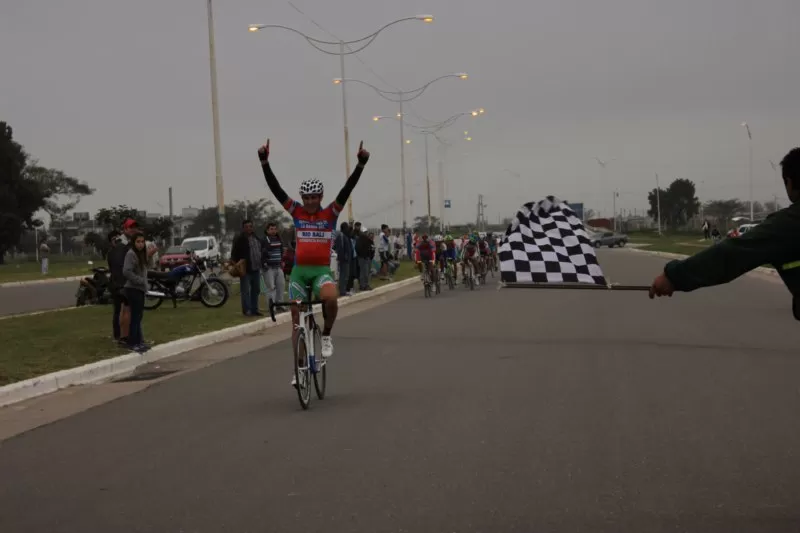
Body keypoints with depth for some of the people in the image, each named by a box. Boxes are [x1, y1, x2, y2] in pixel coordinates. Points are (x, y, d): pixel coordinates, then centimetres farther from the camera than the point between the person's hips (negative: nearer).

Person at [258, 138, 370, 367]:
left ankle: (326, 336, -7)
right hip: (299, 270, 2)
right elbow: (275, 188, -4)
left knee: (330, 298, -34)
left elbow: (347, 189, -12)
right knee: (297, 321, 6)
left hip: (321, 270, -2)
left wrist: (361, 163, -24)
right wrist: (264, 161, -15)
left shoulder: (331, 213, -1)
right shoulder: (296, 212, 3)